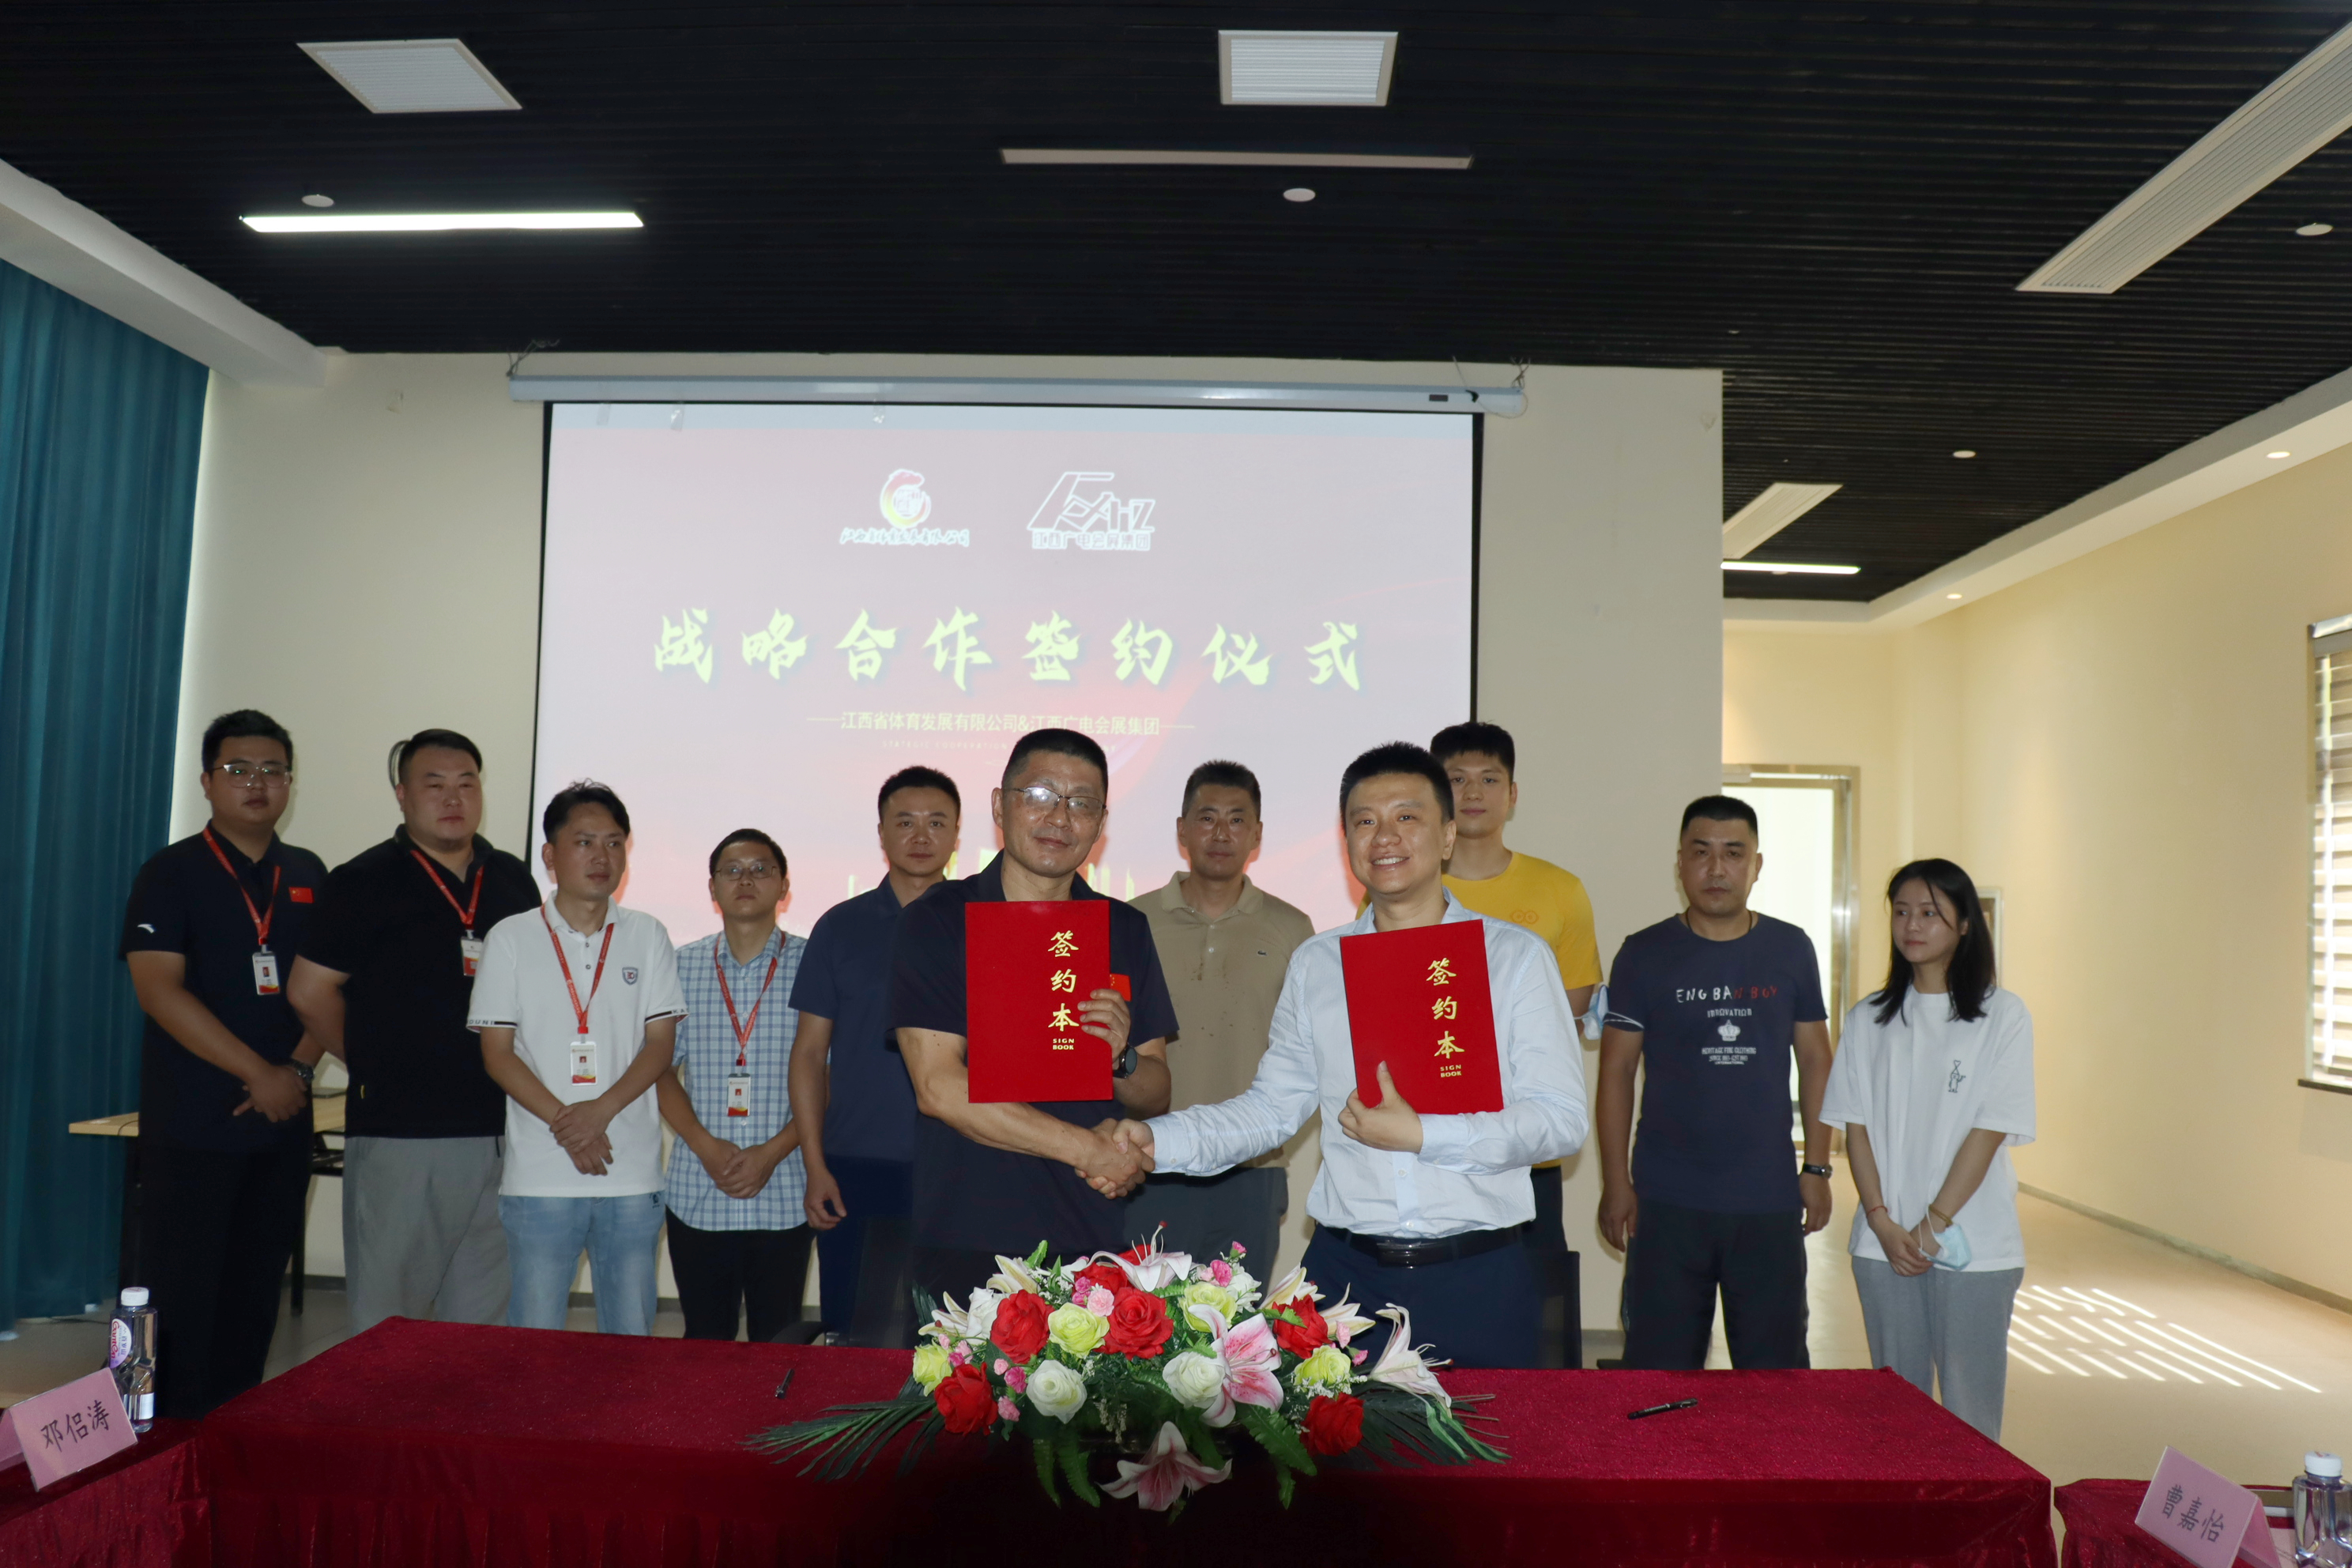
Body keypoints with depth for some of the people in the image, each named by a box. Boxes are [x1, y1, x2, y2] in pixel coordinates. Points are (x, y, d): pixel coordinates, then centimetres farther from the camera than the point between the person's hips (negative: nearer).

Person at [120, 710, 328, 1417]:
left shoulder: (310, 876, 12)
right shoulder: (173, 872, -2)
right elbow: (160, 991, -11)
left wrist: (299, 1070, -6)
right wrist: (260, 1074, -15)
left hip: (283, 1119, 4)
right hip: (193, 1122, -4)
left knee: (257, 1296, 8)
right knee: (183, 1298, -1)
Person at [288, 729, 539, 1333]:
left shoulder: (515, 881, 10)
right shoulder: (365, 881, -2)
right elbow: (310, 992, -1)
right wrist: (374, 1062, 7)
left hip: (498, 1131, 4)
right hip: (399, 1131, -4)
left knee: (484, 1320, 12)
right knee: (385, 1319, 4)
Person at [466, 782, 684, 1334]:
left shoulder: (647, 937, 8)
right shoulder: (511, 938, 5)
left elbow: (661, 1044, 4)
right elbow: (497, 1052, 0)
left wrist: (600, 1111, -12)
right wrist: (564, 1124, -12)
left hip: (633, 1174, 1)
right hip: (539, 1177, -1)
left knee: (631, 1336, 7)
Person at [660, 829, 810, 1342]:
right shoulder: (681, 966, 7)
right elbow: (660, 1069, 7)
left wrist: (773, 1151, -11)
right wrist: (705, 1145, -7)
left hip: (783, 1197, -2)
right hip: (696, 1193, 2)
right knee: (704, 1346, 11)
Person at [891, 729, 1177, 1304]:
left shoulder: (1125, 930, 10)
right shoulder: (936, 922, -2)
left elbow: (1157, 1095, 10)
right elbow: (939, 1088, -11)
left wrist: (1120, 1060, -12)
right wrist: (1086, 1148, -11)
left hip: (1092, 1243, 3)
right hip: (964, 1250, -3)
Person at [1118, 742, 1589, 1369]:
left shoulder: (1515, 956, 1)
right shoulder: (1315, 964, 11)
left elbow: (1561, 1119, -5)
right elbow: (1272, 1105, 13)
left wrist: (1422, 1135, -14)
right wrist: (1157, 1140, 0)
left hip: (1475, 1275, -2)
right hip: (1346, 1269, 2)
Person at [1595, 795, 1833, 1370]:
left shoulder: (1791, 950, 5)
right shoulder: (1643, 955, -1)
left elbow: (1814, 1060, 10)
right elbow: (1616, 1071, 1)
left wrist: (1817, 1167, 4)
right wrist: (1615, 1182, -3)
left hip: (1770, 1199, 2)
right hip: (1667, 1199, -1)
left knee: (1776, 1371, 9)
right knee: (1660, 1370, 4)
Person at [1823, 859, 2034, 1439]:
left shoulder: (2002, 1015, -2)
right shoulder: (1869, 1019, 8)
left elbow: (1990, 1131, -7)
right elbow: (1856, 1127, 5)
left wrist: (1932, 1226, -11)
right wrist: (1882, 1222, -6)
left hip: (1973, 1246, -3)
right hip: (1883, 1244, 3)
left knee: (1969, 1407, 1)